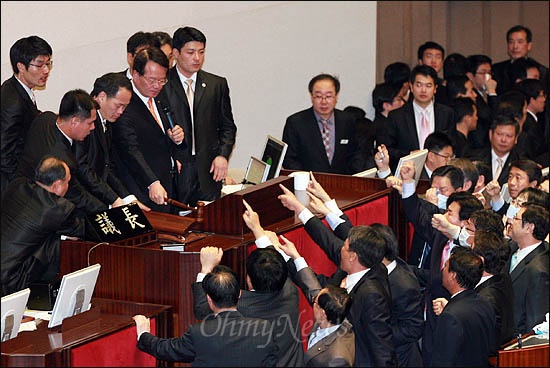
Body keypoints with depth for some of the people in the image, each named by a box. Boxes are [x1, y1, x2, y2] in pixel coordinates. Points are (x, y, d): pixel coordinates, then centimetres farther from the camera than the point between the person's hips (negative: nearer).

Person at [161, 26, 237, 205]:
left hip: (208, 170, 3)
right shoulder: (162, 84, 0)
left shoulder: (217, 84, 11)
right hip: (174, 169, -3)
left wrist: (223, 155, 0)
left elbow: (227, 126, 15)